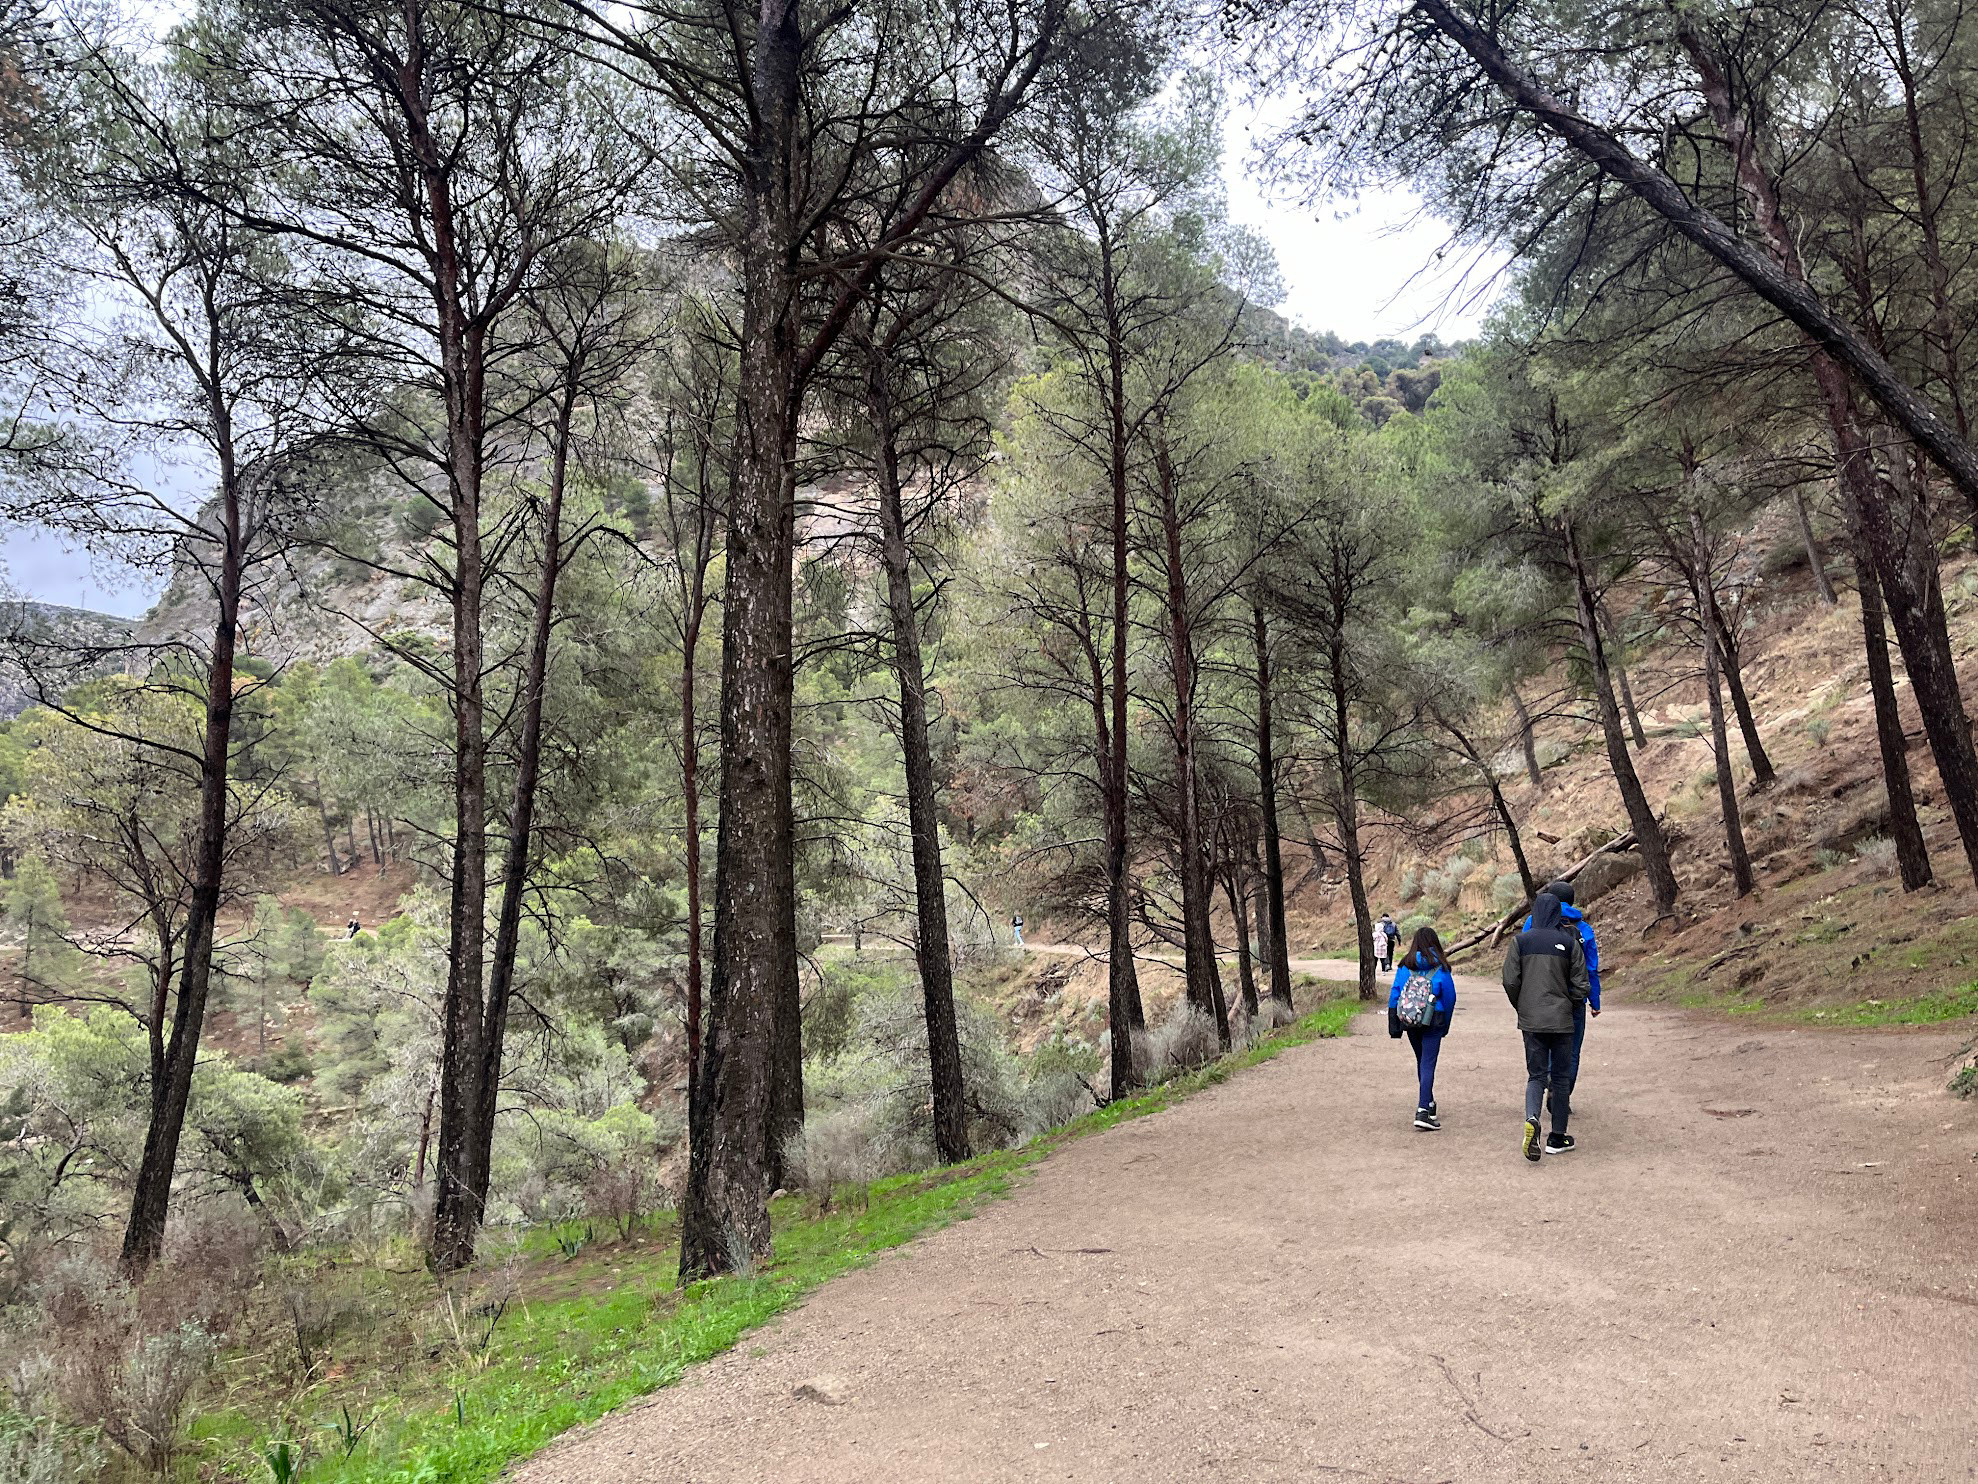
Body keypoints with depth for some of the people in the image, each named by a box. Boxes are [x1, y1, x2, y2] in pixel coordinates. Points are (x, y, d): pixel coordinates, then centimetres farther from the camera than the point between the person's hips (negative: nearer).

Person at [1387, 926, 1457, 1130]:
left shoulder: (1405, 966, 1)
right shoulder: (1441, 967, -4)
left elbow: (1395, 994, -1)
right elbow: (1450, 996, -1)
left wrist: (1394, 1025, 3)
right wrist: (1445, 1024, 12)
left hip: (1409, 1020, 3)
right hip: (1433, 1020, -3)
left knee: (1421, 1061, 20)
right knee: (1428, 1064, -4)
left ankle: (1428, 1105, 33)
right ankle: (1423, 1111, -15)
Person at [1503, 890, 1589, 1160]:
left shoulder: (1521, 941, -2)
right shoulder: (1569, 942, -3)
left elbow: (1510, 981, -5)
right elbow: (1580, 985, -2)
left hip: (1531, 1019, 1)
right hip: (1562, 1019, 0)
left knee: (1536, 1075, 7)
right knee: (1561, 1076, 11)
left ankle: (1532, 1118, -20)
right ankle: (1557, 1137, 15)